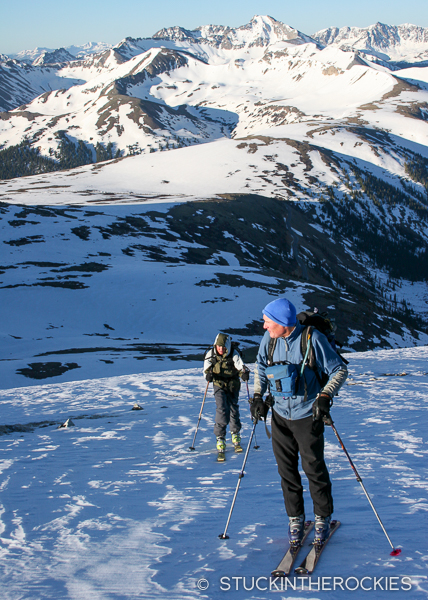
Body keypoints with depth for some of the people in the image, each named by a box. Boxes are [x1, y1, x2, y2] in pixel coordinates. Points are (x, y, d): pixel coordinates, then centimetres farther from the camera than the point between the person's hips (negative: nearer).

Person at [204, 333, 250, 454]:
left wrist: (244, 373, -46)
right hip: (219, 385, 0)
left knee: (233, 409, 7)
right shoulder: (210, 353, -10)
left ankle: (235, 433, 31)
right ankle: (220, 438, -4)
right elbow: (207, 369, -4)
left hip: (233, 385, 0)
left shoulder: (234, 354, -16)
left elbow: (240, 366, -23)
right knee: (221, 409, -13)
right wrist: (208, 375, -26)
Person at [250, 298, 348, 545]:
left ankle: (323, 517, 22)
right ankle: (295, 518, 25)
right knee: (286, 469, 9)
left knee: (314, 467, 3)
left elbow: (339, 370, -11)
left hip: (308, 415, -4)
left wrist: (325, 397, -23)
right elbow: (261, 367, 14)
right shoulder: (269, 339, -4)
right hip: (280, 415, 4)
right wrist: (258, 396, 3)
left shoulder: (313, 339, -18)